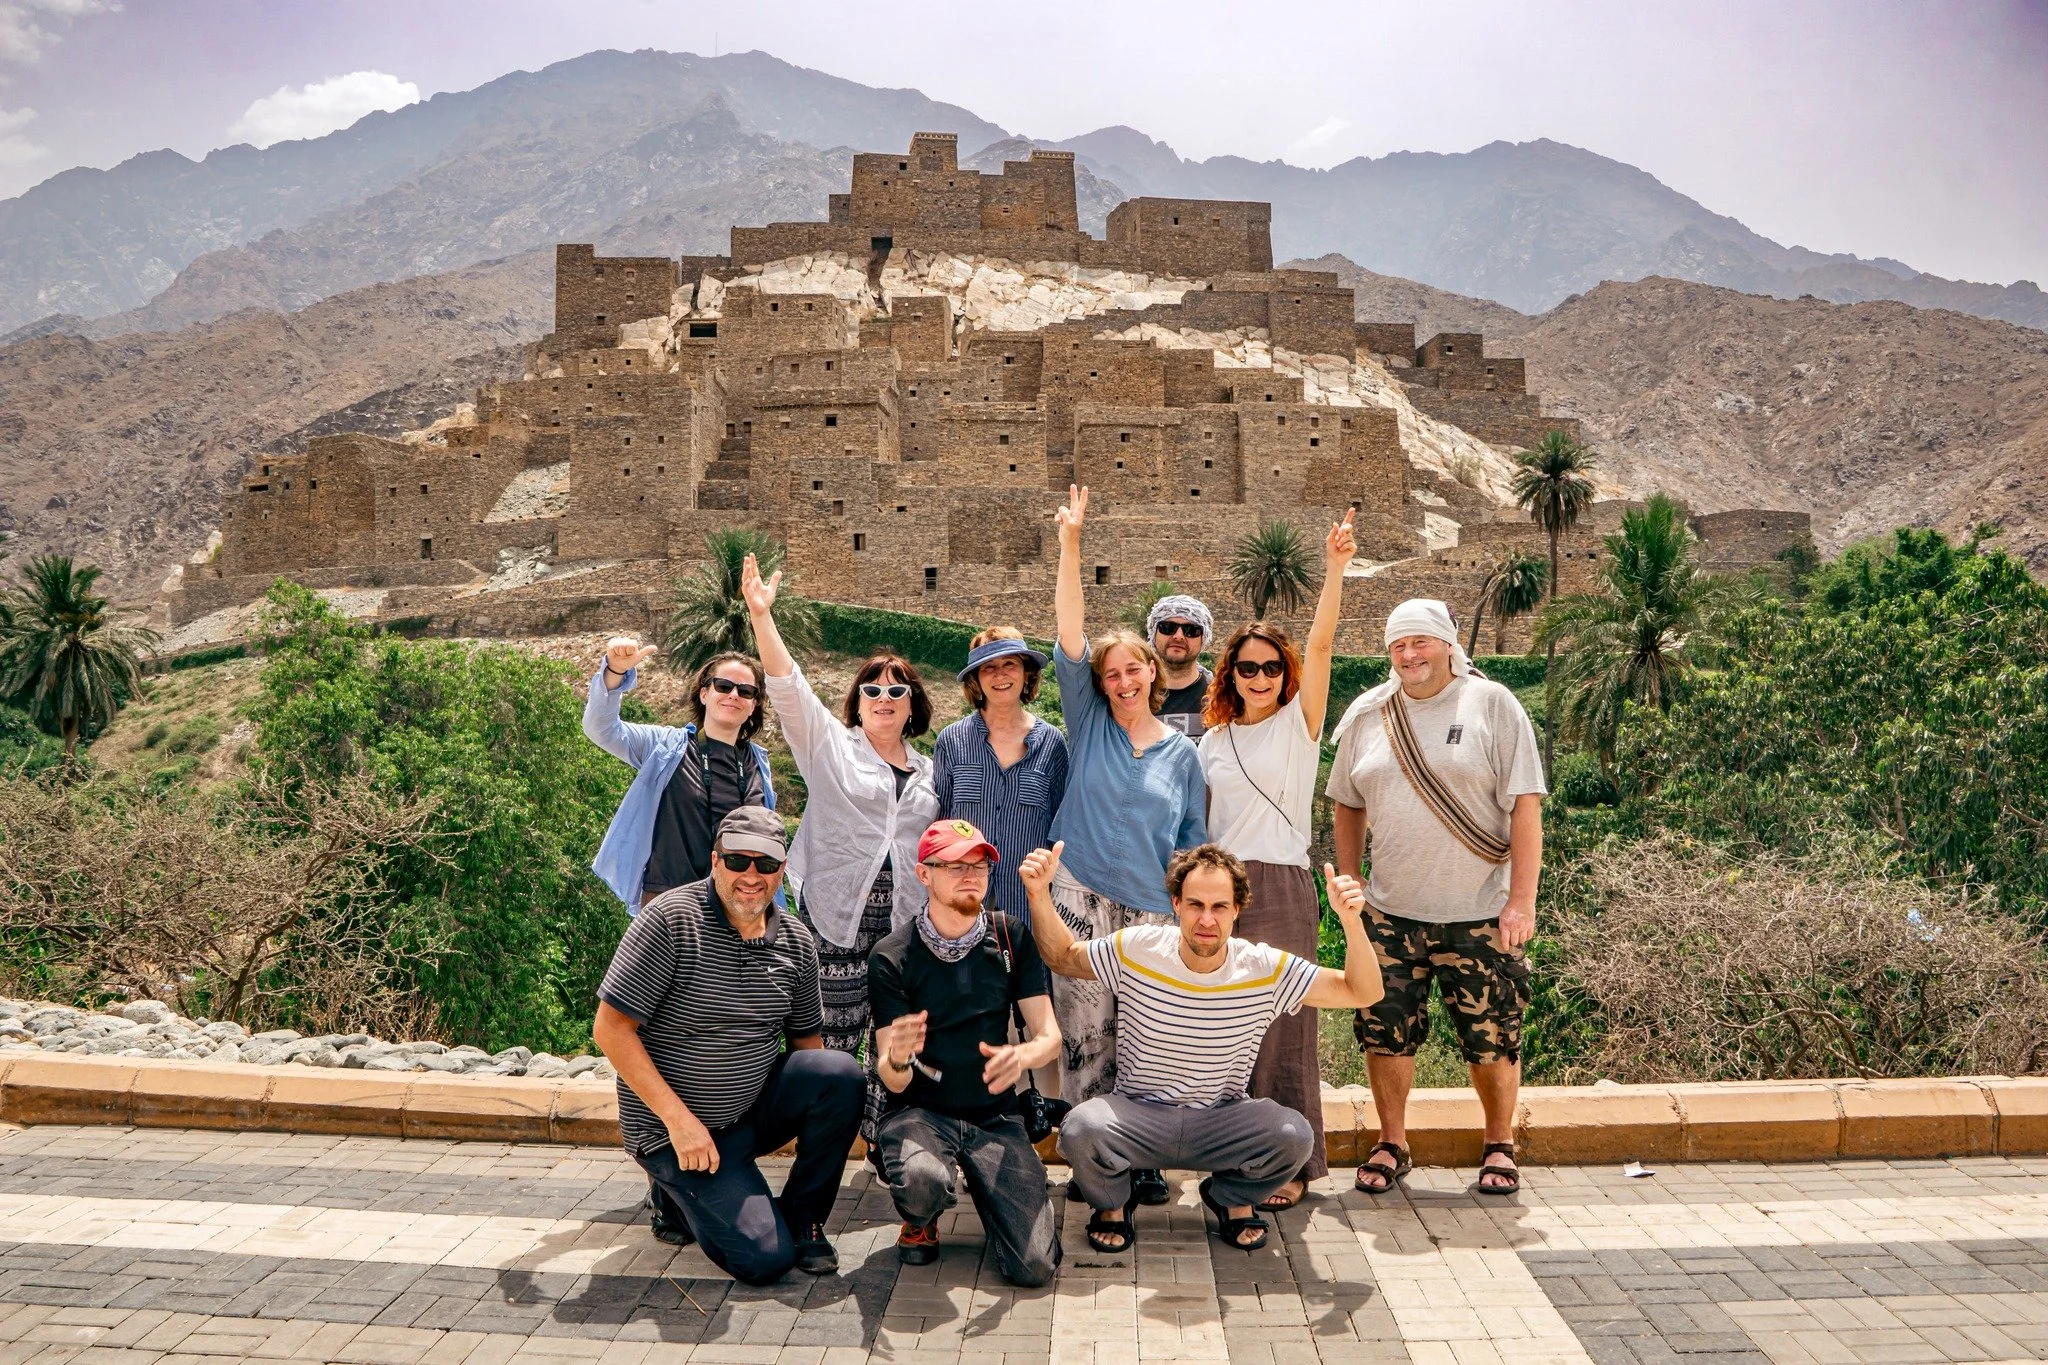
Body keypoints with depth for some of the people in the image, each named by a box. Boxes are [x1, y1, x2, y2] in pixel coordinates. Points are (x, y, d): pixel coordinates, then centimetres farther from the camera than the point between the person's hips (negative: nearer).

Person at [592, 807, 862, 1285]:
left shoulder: (797, 942, 1)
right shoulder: (670, 920, -17)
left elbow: (805, 1039, 12)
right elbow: (610, 1029, -18)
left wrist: (832, 1111, -8)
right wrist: (680, 1120, -22)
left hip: (757, 1107, 5)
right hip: (673, 1128, -5)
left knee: (842, 1072, -22)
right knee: (766, 1257, -18)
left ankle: (802, 1219, 0)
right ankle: (679, 1194, 12)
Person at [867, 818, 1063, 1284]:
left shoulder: (1011, 937, 0)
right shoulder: (891, 957, -8)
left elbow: (1050, 1036, -2)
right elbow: (893, 1081, -11)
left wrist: (1022, 1055, -27)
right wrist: (897, 1057, -37)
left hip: (995, 1117, 2)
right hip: (920, 1111, -2)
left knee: (1034, 1267, -14)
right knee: (923, 1180, -37)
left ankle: (985, 1192, 20)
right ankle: (920, 1223, 3)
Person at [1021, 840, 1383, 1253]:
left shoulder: (1265, 969, -13)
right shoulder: (1135, 950, -12)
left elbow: (1363, 993, -13)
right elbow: (1062, 958, 4)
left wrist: (1352, 923, -30)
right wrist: (1040, 895, -12)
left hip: (1220, 1122, 1)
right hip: (1137, 1114, -1)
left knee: (1294, 1136, -28)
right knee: (1081, 1129, -32)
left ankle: (1232, 1197, 9)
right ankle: (1112, 1202, 6)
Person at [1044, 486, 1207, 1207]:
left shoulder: (1183, 753, 8)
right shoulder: (1089, 724, 4)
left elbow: (1192, 843, 12)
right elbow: (1070, 639, -6)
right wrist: (1070, 543, -13)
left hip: (1152, 910, 1)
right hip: (1081, 900, -1)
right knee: (1085, 1038, 2)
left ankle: (1143, 1161, 17)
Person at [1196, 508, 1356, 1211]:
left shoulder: (1300, 723, 2)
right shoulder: (1213, 742, 13)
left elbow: (1321, 643, -11)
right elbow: (1197, 822, 15)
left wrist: (1334, 570, -20)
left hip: (1281, 888, -4)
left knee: (1280, 1026, -2)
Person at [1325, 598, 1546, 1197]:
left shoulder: (1493, 705, -5)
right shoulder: (1366, 715, 5)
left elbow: (1525, 806, -7)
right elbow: (1348, 806, 15)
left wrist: (1522, 901, -12)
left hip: (1479, 914, -3)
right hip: (1390, 912, 3)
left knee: (1493, 1037, 6)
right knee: (1385, 1031, 6)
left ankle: (1500, 1145, 27)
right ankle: (1391, 1144, 25)